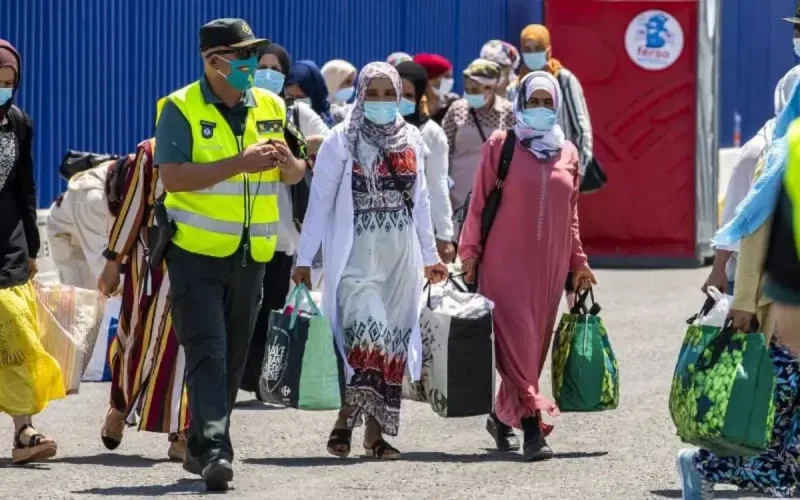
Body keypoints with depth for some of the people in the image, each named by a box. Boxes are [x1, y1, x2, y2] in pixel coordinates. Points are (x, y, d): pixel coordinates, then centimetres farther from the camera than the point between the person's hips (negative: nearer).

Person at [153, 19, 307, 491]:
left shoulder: (271, 107, 8)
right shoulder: (181, 109, -9)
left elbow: (296, 175, 14)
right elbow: (173, 176, -21)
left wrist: (286, 161, -11)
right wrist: (242, 163, -26)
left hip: (251, 255, 5)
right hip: (196, 252, -5)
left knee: (234, 358, 11)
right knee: (207, 352, -13)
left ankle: (202, 447, 23)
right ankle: (215, 448, -20)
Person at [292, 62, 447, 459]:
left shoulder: (411, 140, 11)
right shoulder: (341, 141, -2)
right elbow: (320, 201, -3)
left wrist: (429, 256, 19)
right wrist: (304, 258, -7)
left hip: (399, 258, 5)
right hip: (356, 255, -5)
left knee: (392, 340, 4)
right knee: (365, 333, -20)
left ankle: (376, 431, 9)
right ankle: (345, 421, -12)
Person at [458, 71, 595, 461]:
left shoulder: (567, 153, 11)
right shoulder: (501, 145, 0)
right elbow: (479, 202, 1)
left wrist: (578, 261, 17)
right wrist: (470, 252, -4)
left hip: (549, 263, 4)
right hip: (506, 260, -4)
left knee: (536, 344, 8)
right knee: (517, 341, -11)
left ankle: (503, 416, 25)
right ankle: (532, 427, -16)